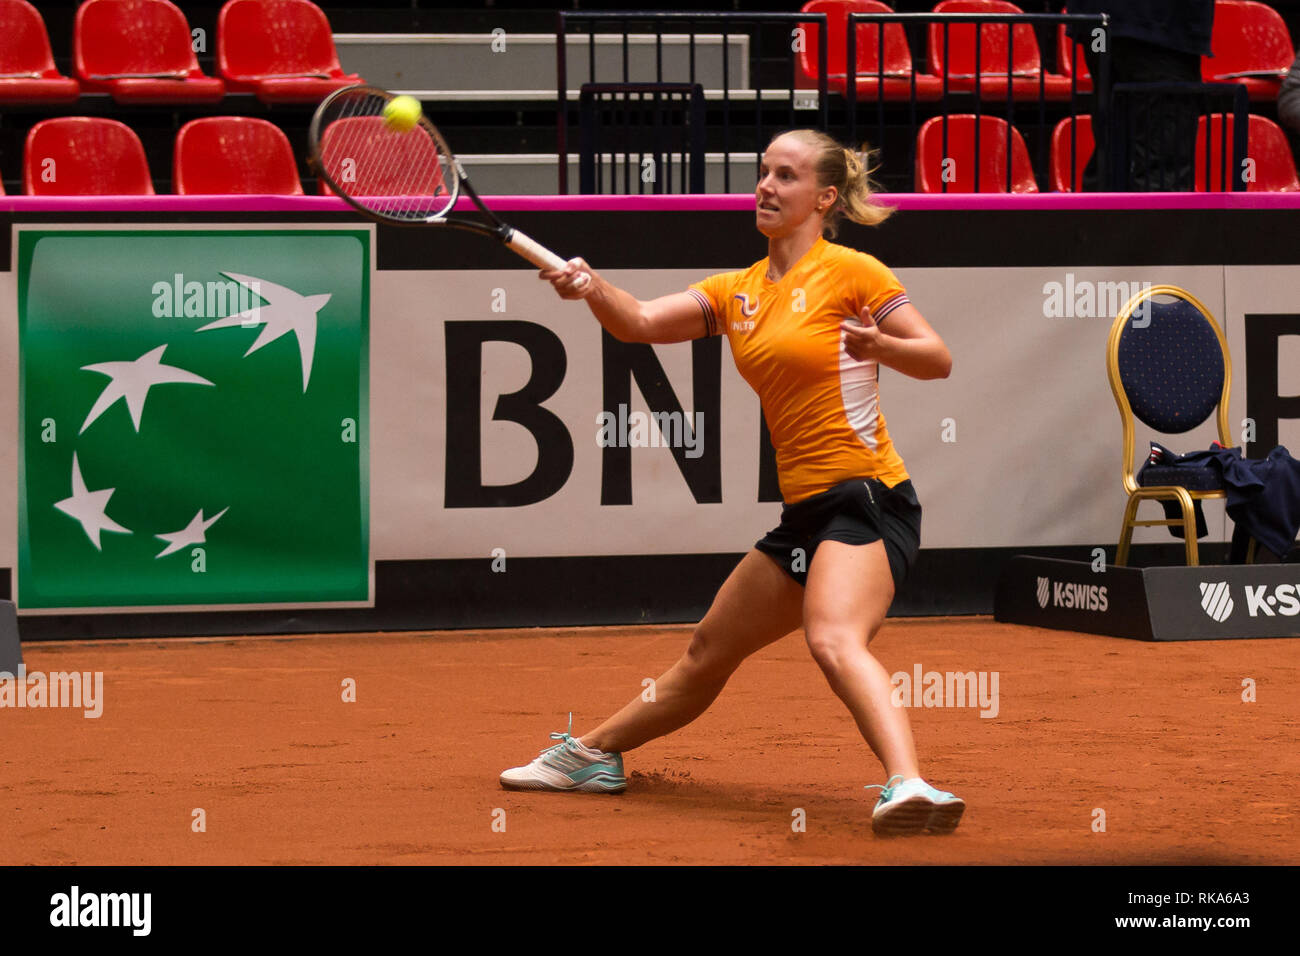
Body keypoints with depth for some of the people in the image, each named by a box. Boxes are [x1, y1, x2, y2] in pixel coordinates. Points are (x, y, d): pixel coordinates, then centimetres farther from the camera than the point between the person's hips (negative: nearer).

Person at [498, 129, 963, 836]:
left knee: (833, 641, -35)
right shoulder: (736, 292, 15)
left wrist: (878, 345, -25)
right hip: (805, 513, 8)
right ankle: (593, 754, 39)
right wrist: (594, 289, -19)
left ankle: (909, 788, -54)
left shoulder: (850, 272, -4)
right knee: (708, 653, 22)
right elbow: (642, 323, 3)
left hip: (866, 499, -8)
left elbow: (938, 359, -4)